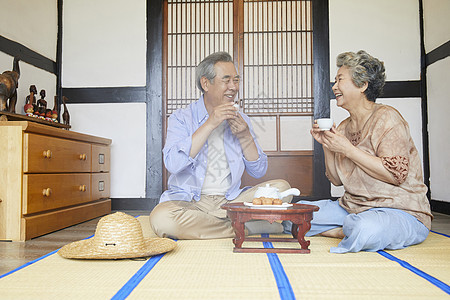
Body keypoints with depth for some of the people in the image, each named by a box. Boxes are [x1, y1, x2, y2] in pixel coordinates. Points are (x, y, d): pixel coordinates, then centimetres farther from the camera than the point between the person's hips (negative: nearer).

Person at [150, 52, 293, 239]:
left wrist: (245, 136, -8)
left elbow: (258, 171, 9)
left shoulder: (240, 120, 11)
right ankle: (246, 228, -20)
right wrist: (210, 124, -19)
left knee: (281, 187, -16)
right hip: (190, 201, -2)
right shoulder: (181, 118, 1)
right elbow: (173, 165, -18)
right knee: (161, 218, -34)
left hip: (231, 201, 3)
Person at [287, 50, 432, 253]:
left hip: (401, 212, -6)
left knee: (365, 228, -40)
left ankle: (348, 233, -7)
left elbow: (396, 174, -20)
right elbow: (337, 179, 11)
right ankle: (351, 231, -6)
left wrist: (347, 149, -18)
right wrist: (326, 145, -3)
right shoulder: (344, 127, 9)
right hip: (352, 208, 7)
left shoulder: (386, 118, -10)